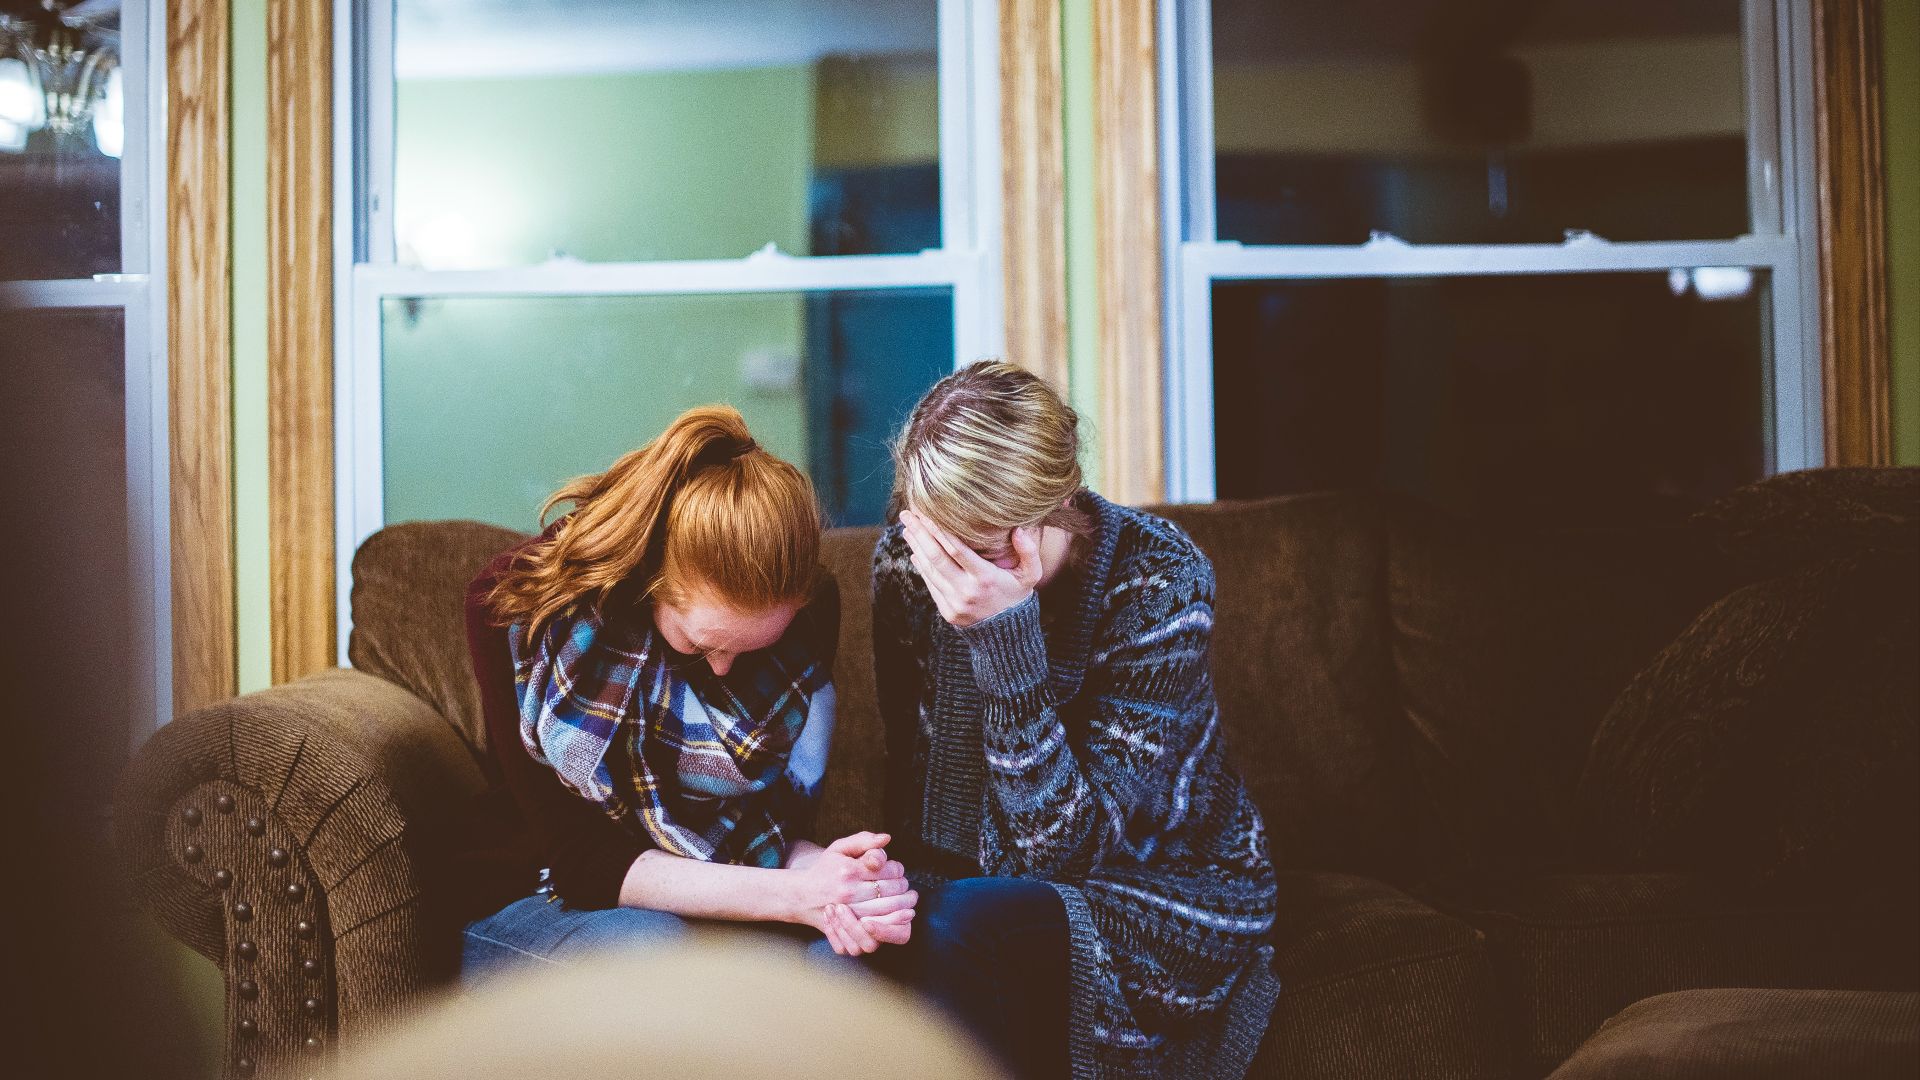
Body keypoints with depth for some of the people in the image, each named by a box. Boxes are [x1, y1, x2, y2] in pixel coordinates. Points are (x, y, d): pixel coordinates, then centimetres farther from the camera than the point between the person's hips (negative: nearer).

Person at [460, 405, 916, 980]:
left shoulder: (812, 608, -11)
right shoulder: (514, 603, -20)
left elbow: (778, 824, -6)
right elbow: (578, 856, -21)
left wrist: (823, 878, -32)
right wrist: (794, 896, -33)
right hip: (544, 903, -1)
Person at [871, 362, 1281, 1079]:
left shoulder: (1159, 578, -22)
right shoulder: (906, 560, -8)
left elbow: (1062, 847, -26)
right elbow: (911, 778, 3)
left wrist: (1005, 636, -35)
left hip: (1170, 902, -4)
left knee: (959, 925, -34)